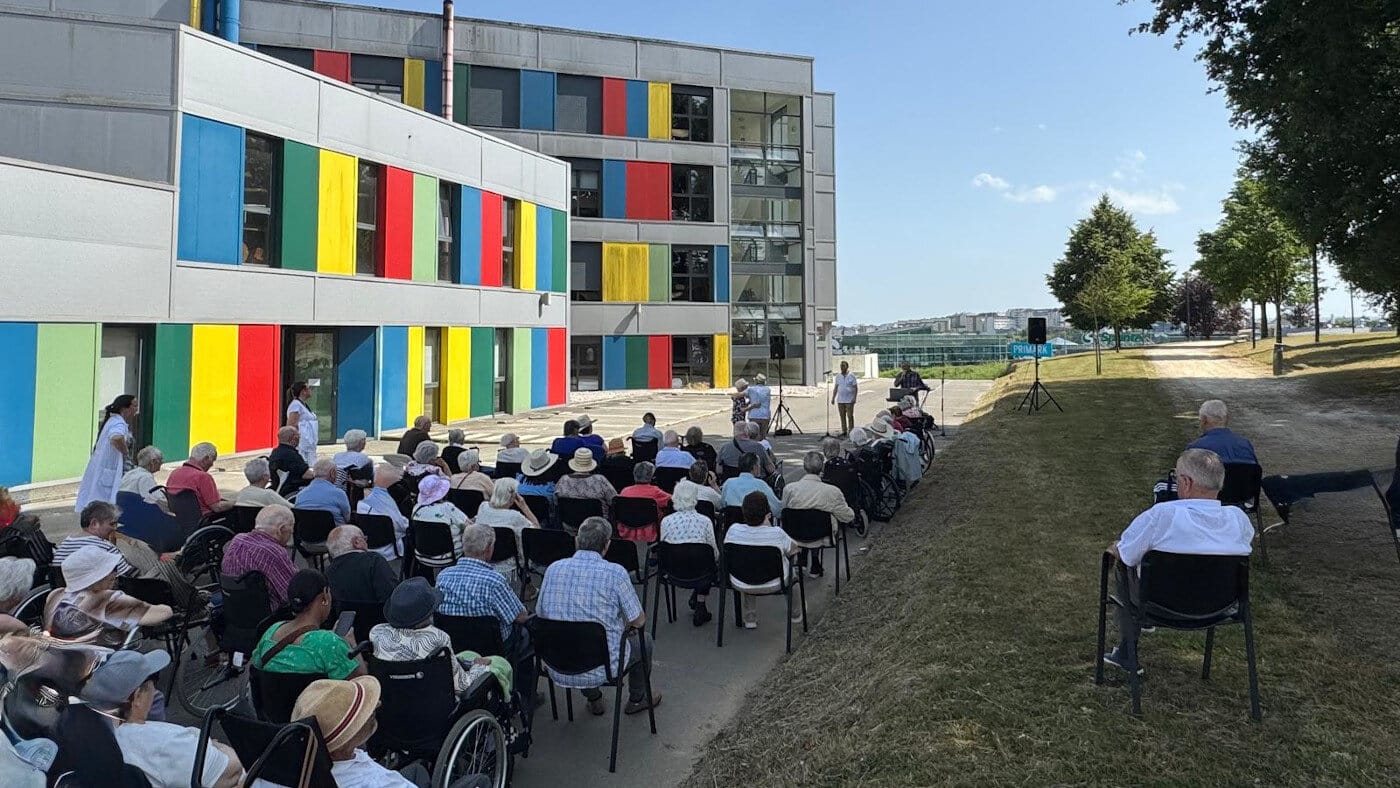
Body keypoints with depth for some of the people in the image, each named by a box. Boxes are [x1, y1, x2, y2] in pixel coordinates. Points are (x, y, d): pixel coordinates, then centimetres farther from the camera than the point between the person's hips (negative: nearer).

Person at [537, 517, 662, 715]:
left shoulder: (554, 568, -3)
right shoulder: (615, 573, -14)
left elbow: (540, 614, 10)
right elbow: (639, 621, -5)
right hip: (602, 670, -3)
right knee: (643, 639, 26)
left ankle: (593, 700, 43)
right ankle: (637, 700, 44)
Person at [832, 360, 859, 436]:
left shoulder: (851, 376, -4)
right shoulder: (838, 376, 8)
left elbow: (856, 388, -4)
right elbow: (835, 388, 13)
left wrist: (854, 398, -13)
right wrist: (833, 398, 9)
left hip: (849, 400, -4)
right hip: (840, 400, 4)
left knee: (850, 416, -2)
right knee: (842, 416, 7)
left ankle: (851, 431, 4)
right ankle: (844, 431, 14)